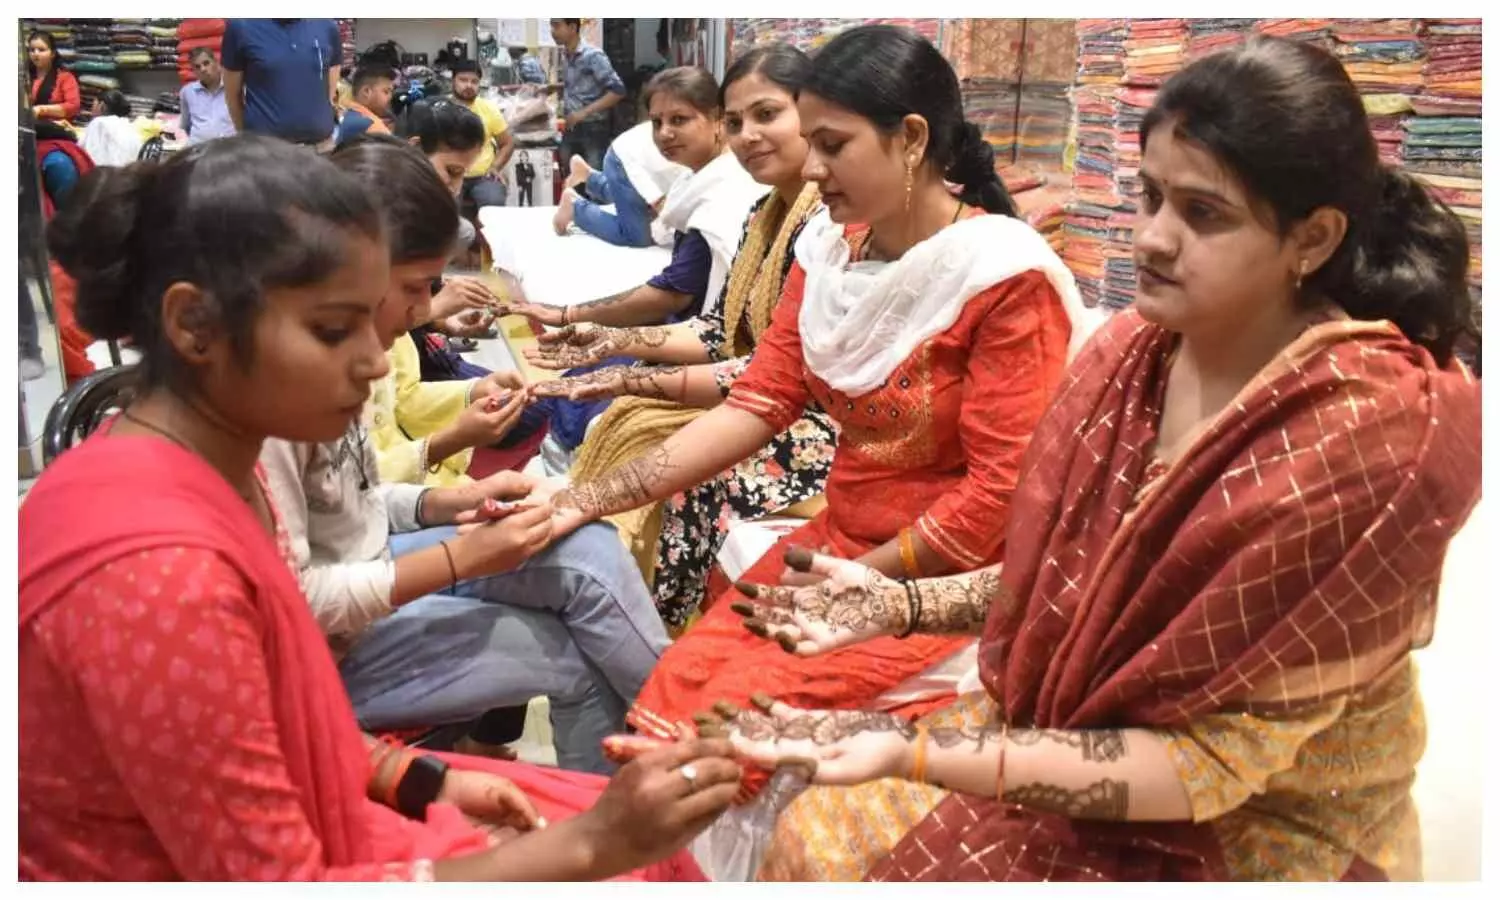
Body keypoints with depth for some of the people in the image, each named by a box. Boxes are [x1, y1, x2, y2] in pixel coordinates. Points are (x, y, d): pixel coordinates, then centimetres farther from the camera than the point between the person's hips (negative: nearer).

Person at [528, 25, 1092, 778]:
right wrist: (589, 497, -12)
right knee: (667, 696, -8)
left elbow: (1002, 491, -18)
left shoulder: (1006, 275, -17)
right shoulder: (829, 246, 3)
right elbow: (757, 404, -3)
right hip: (835, 543, 6)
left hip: (946, 582, -6)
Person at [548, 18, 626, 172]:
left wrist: (584, 112, -24)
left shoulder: (593, 56, -14)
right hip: (571, 129, 7)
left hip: (593, 129, -7)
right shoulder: (565, 56, 7)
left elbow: (617, 91, -19)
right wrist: (558, 87, 6)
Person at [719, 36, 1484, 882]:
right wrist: (896, 602, -7)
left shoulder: (1369, 440, -26)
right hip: (1093, 731, 6)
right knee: (818, 835, -3)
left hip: (1260, 833, -5)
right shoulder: (1136, 348, -7)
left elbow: (1210, 764, -24)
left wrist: (913, 752, -31)